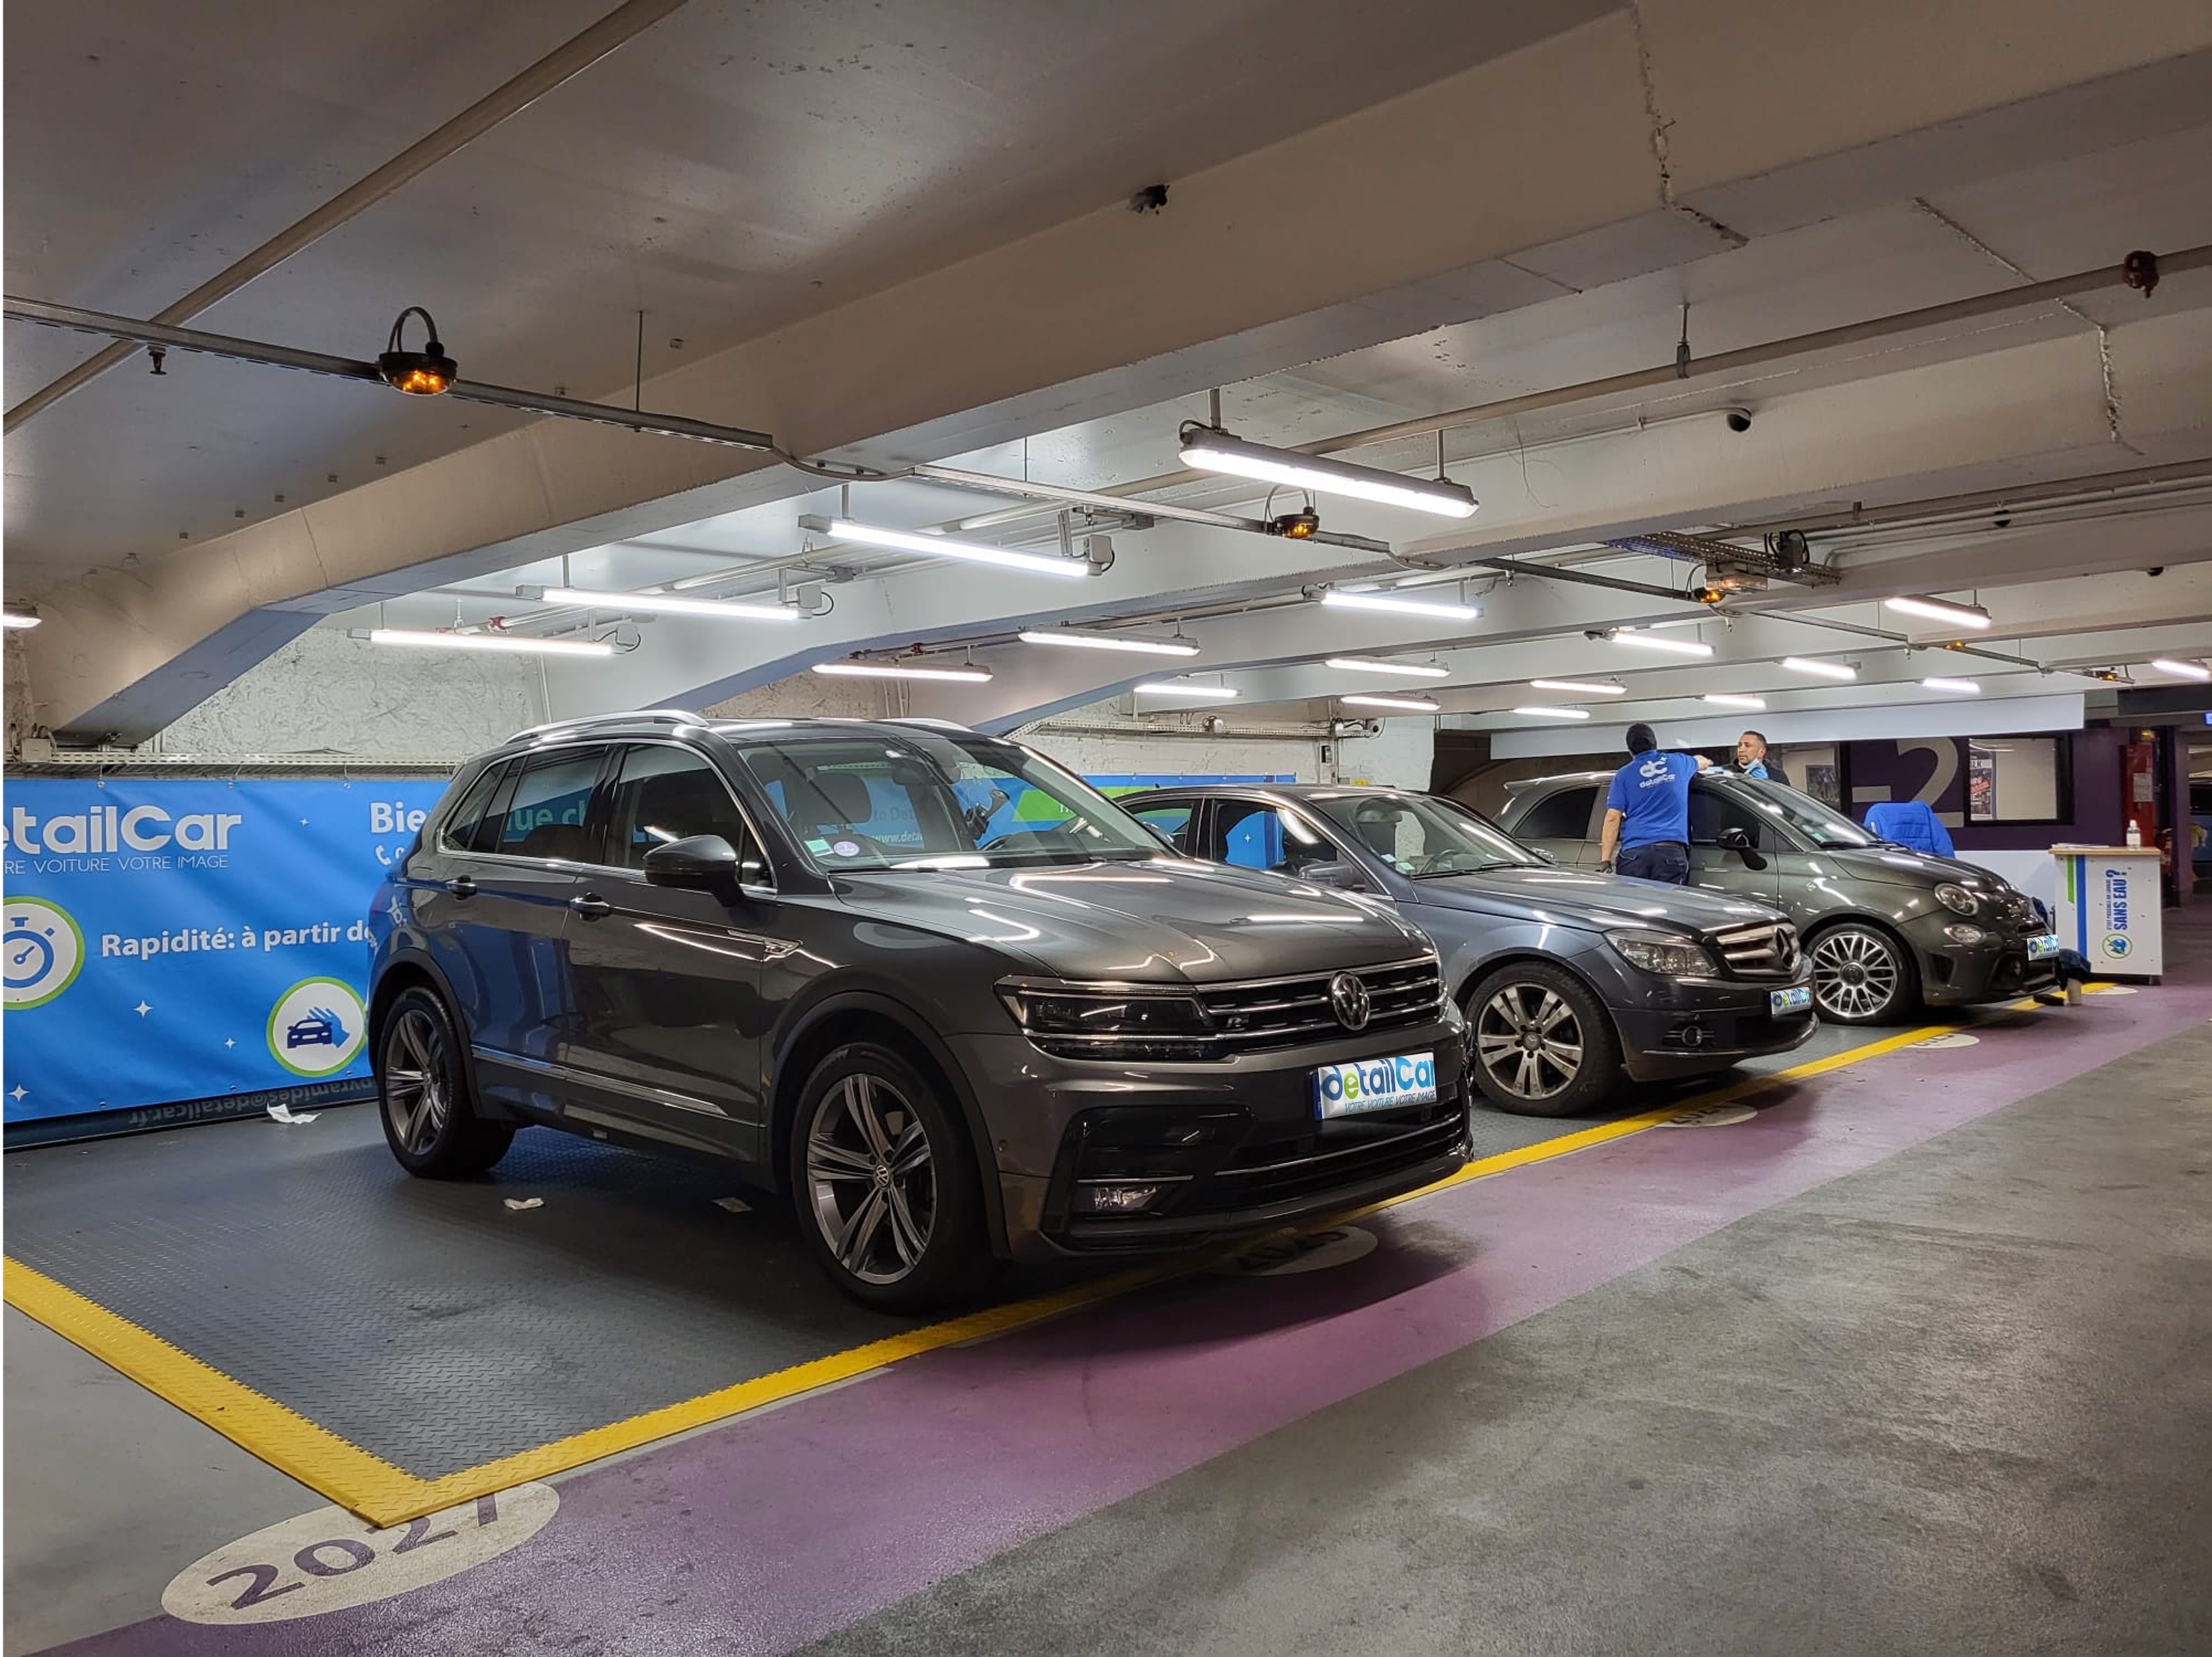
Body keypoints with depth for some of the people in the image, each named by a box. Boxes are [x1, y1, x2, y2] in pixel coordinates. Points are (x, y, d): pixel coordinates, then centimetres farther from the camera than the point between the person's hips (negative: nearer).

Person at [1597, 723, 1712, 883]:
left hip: (1633, 852, -1)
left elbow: (1613, 818, 0)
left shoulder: (1623, 775, 10)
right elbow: (1701, 761, 41)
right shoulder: (1678, 763, 16)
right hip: (1671, 852, 1)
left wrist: (1605, 861, -3)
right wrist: (1706, 762, 67)